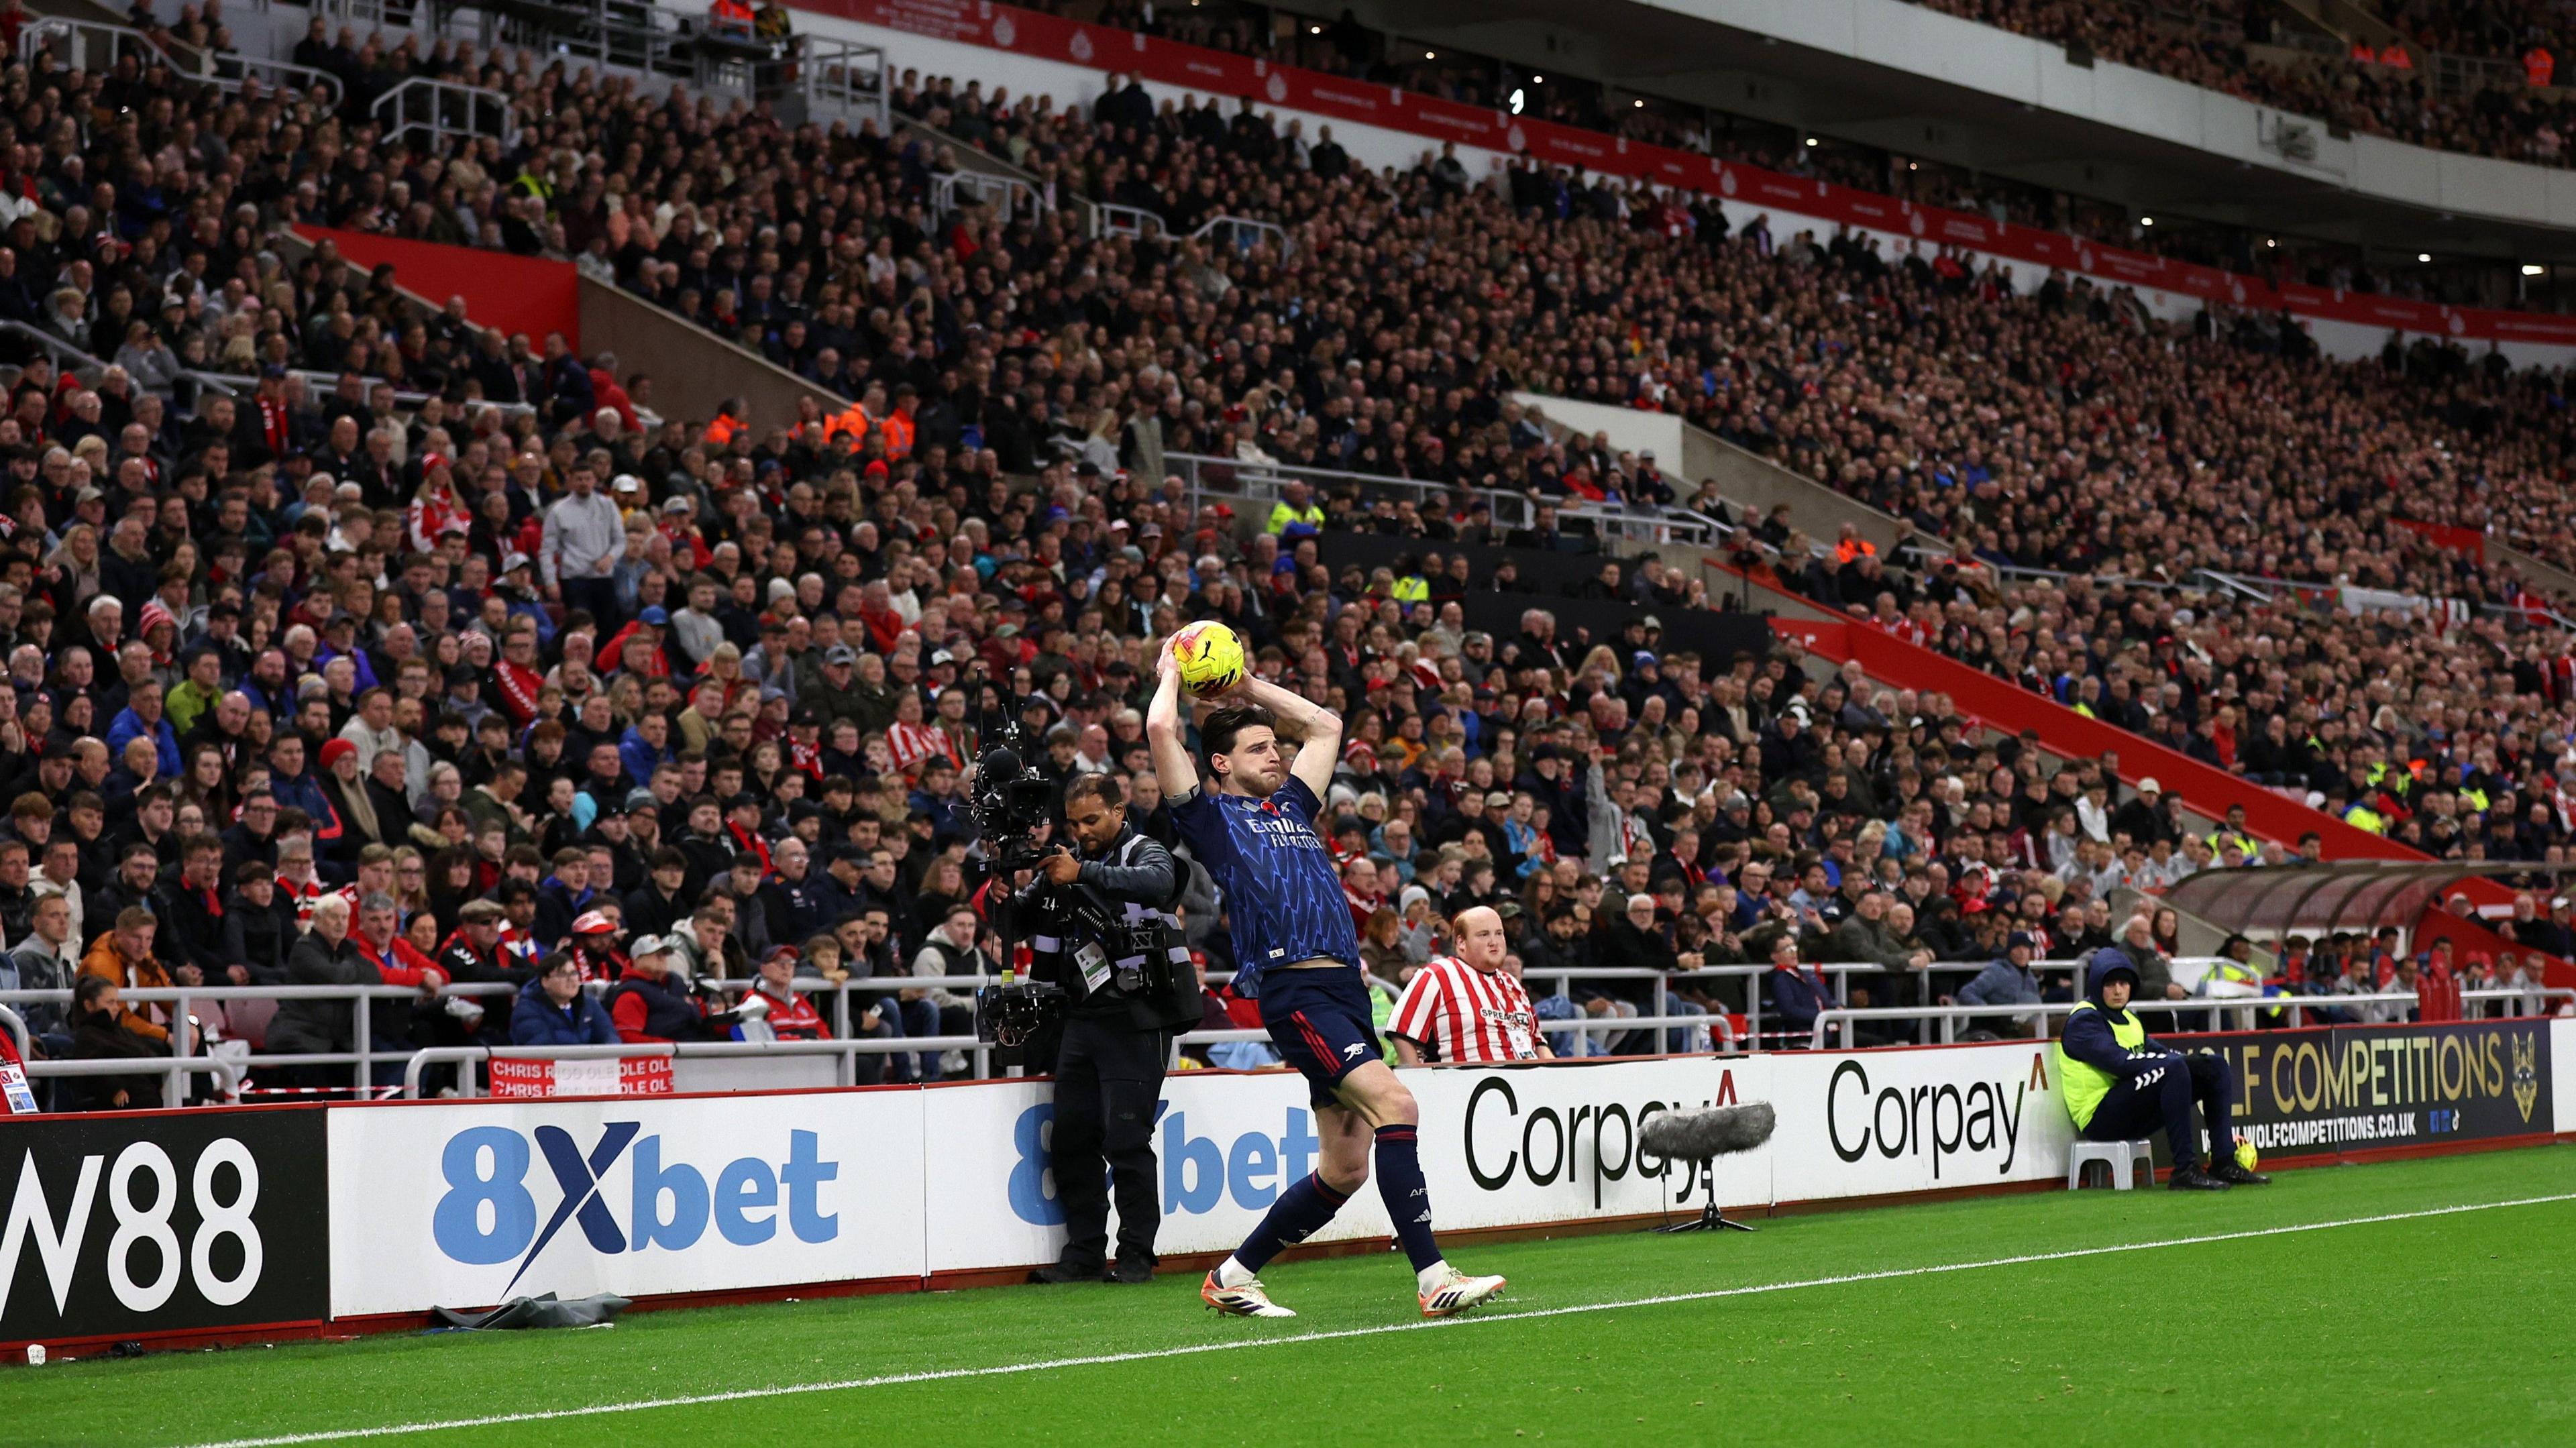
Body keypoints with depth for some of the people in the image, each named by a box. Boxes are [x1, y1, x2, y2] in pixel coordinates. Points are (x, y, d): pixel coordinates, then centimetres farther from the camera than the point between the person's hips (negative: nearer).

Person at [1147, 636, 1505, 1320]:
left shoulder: (1291, 806, 25)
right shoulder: (1210, 818, 5)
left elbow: (1325, 724, 38)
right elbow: (1160, 730, -5)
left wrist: (1247, 685, 35)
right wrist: (1171, 673, 13)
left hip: (1344, 991, 8)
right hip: (1293, 990, -8)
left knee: (1345, 1167, 6)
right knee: (1394, 1104, -23)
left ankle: (1233, 1277, 19)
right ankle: (1433, 1278, -24)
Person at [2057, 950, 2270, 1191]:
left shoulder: (2128, 1017, 21)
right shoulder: (2084, 1020, -9)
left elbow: (2156, 1049, 11)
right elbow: (2120, 1061, -23)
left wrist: (2194, 1062, -9)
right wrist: (2183, 1062, -22)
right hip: (2099, 1116, -9)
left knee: (2216, 1067, 5)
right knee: (2174, 1068, -31)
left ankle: (2223, 1163, -5)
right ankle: (2185, 1170, -33)